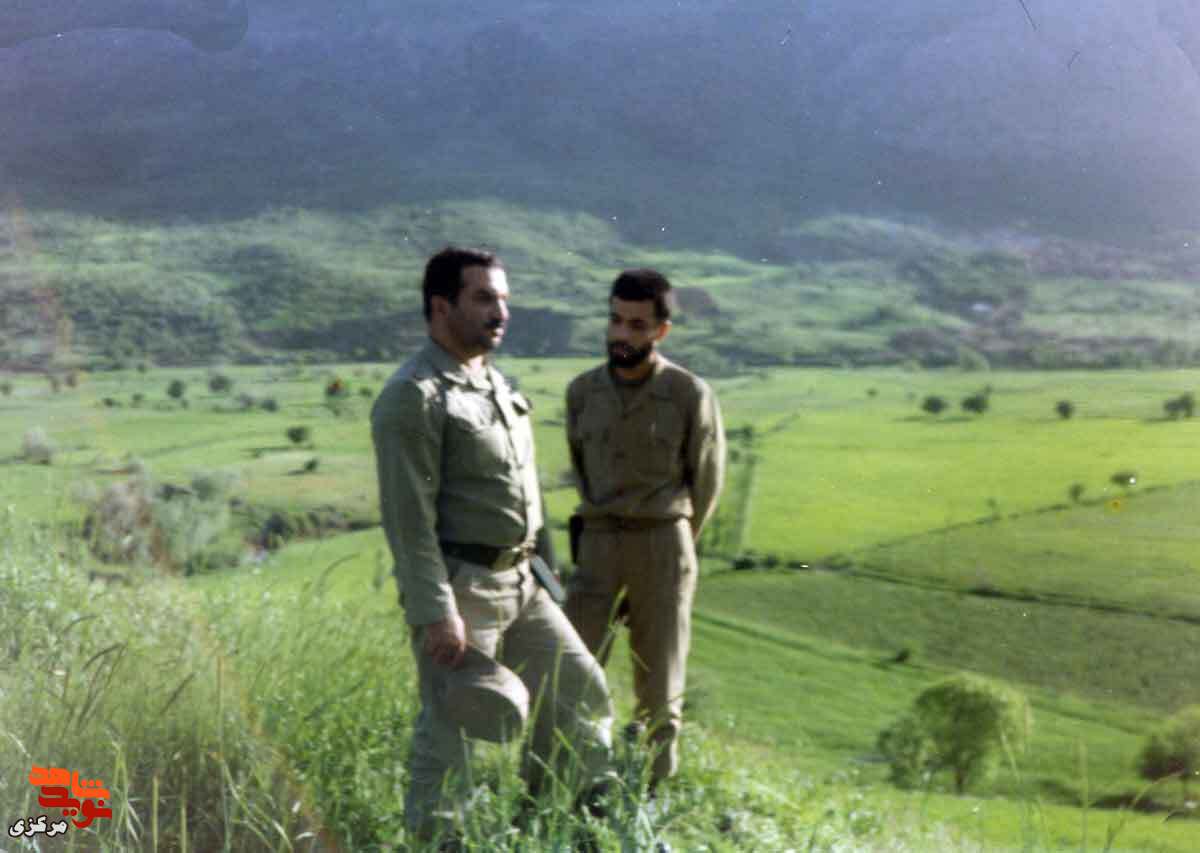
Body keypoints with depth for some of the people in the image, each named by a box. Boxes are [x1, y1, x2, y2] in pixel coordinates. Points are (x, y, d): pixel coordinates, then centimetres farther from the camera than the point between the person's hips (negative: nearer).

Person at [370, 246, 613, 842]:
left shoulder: (495, 385, 14)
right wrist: (436, 613, -23)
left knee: (580, 696, 11)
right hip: (456, 590, -9)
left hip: (519, 587, 9)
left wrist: (546, 569, 20)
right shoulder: (412, 397, -15)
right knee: (449, 732, 0)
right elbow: (408, 517, -20)